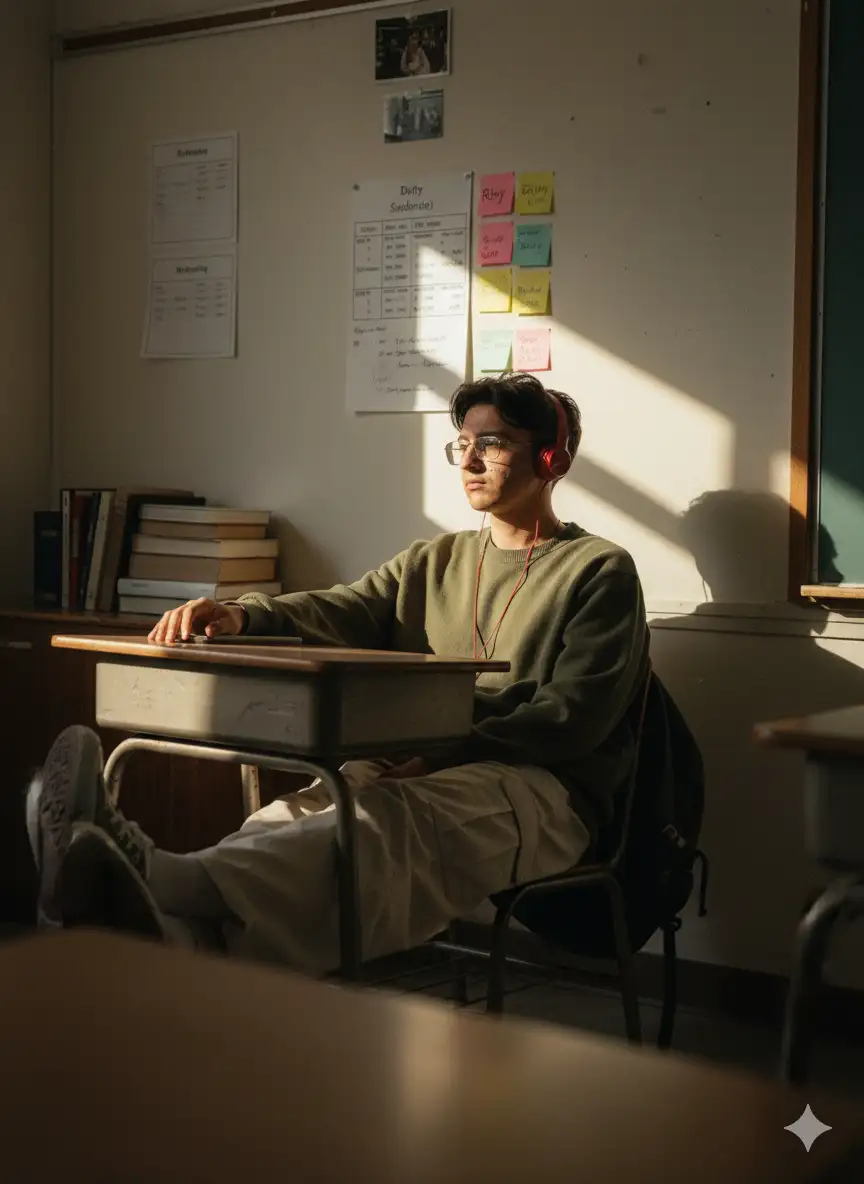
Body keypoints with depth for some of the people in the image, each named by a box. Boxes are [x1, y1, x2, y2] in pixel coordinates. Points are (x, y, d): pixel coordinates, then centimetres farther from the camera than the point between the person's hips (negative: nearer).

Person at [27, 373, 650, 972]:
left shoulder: (600, 571, 8)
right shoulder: (435, 562, 26)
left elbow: (575, 717, -5)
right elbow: (336, 611, 10)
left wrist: (448, 755, -17)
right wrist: (245, 614, -12)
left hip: (539, 787, -5)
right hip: (416, 771, 5)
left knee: (389, 821, -38)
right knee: (306, 810, -30)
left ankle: (164, 883, -64)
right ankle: (171, 929, -61)